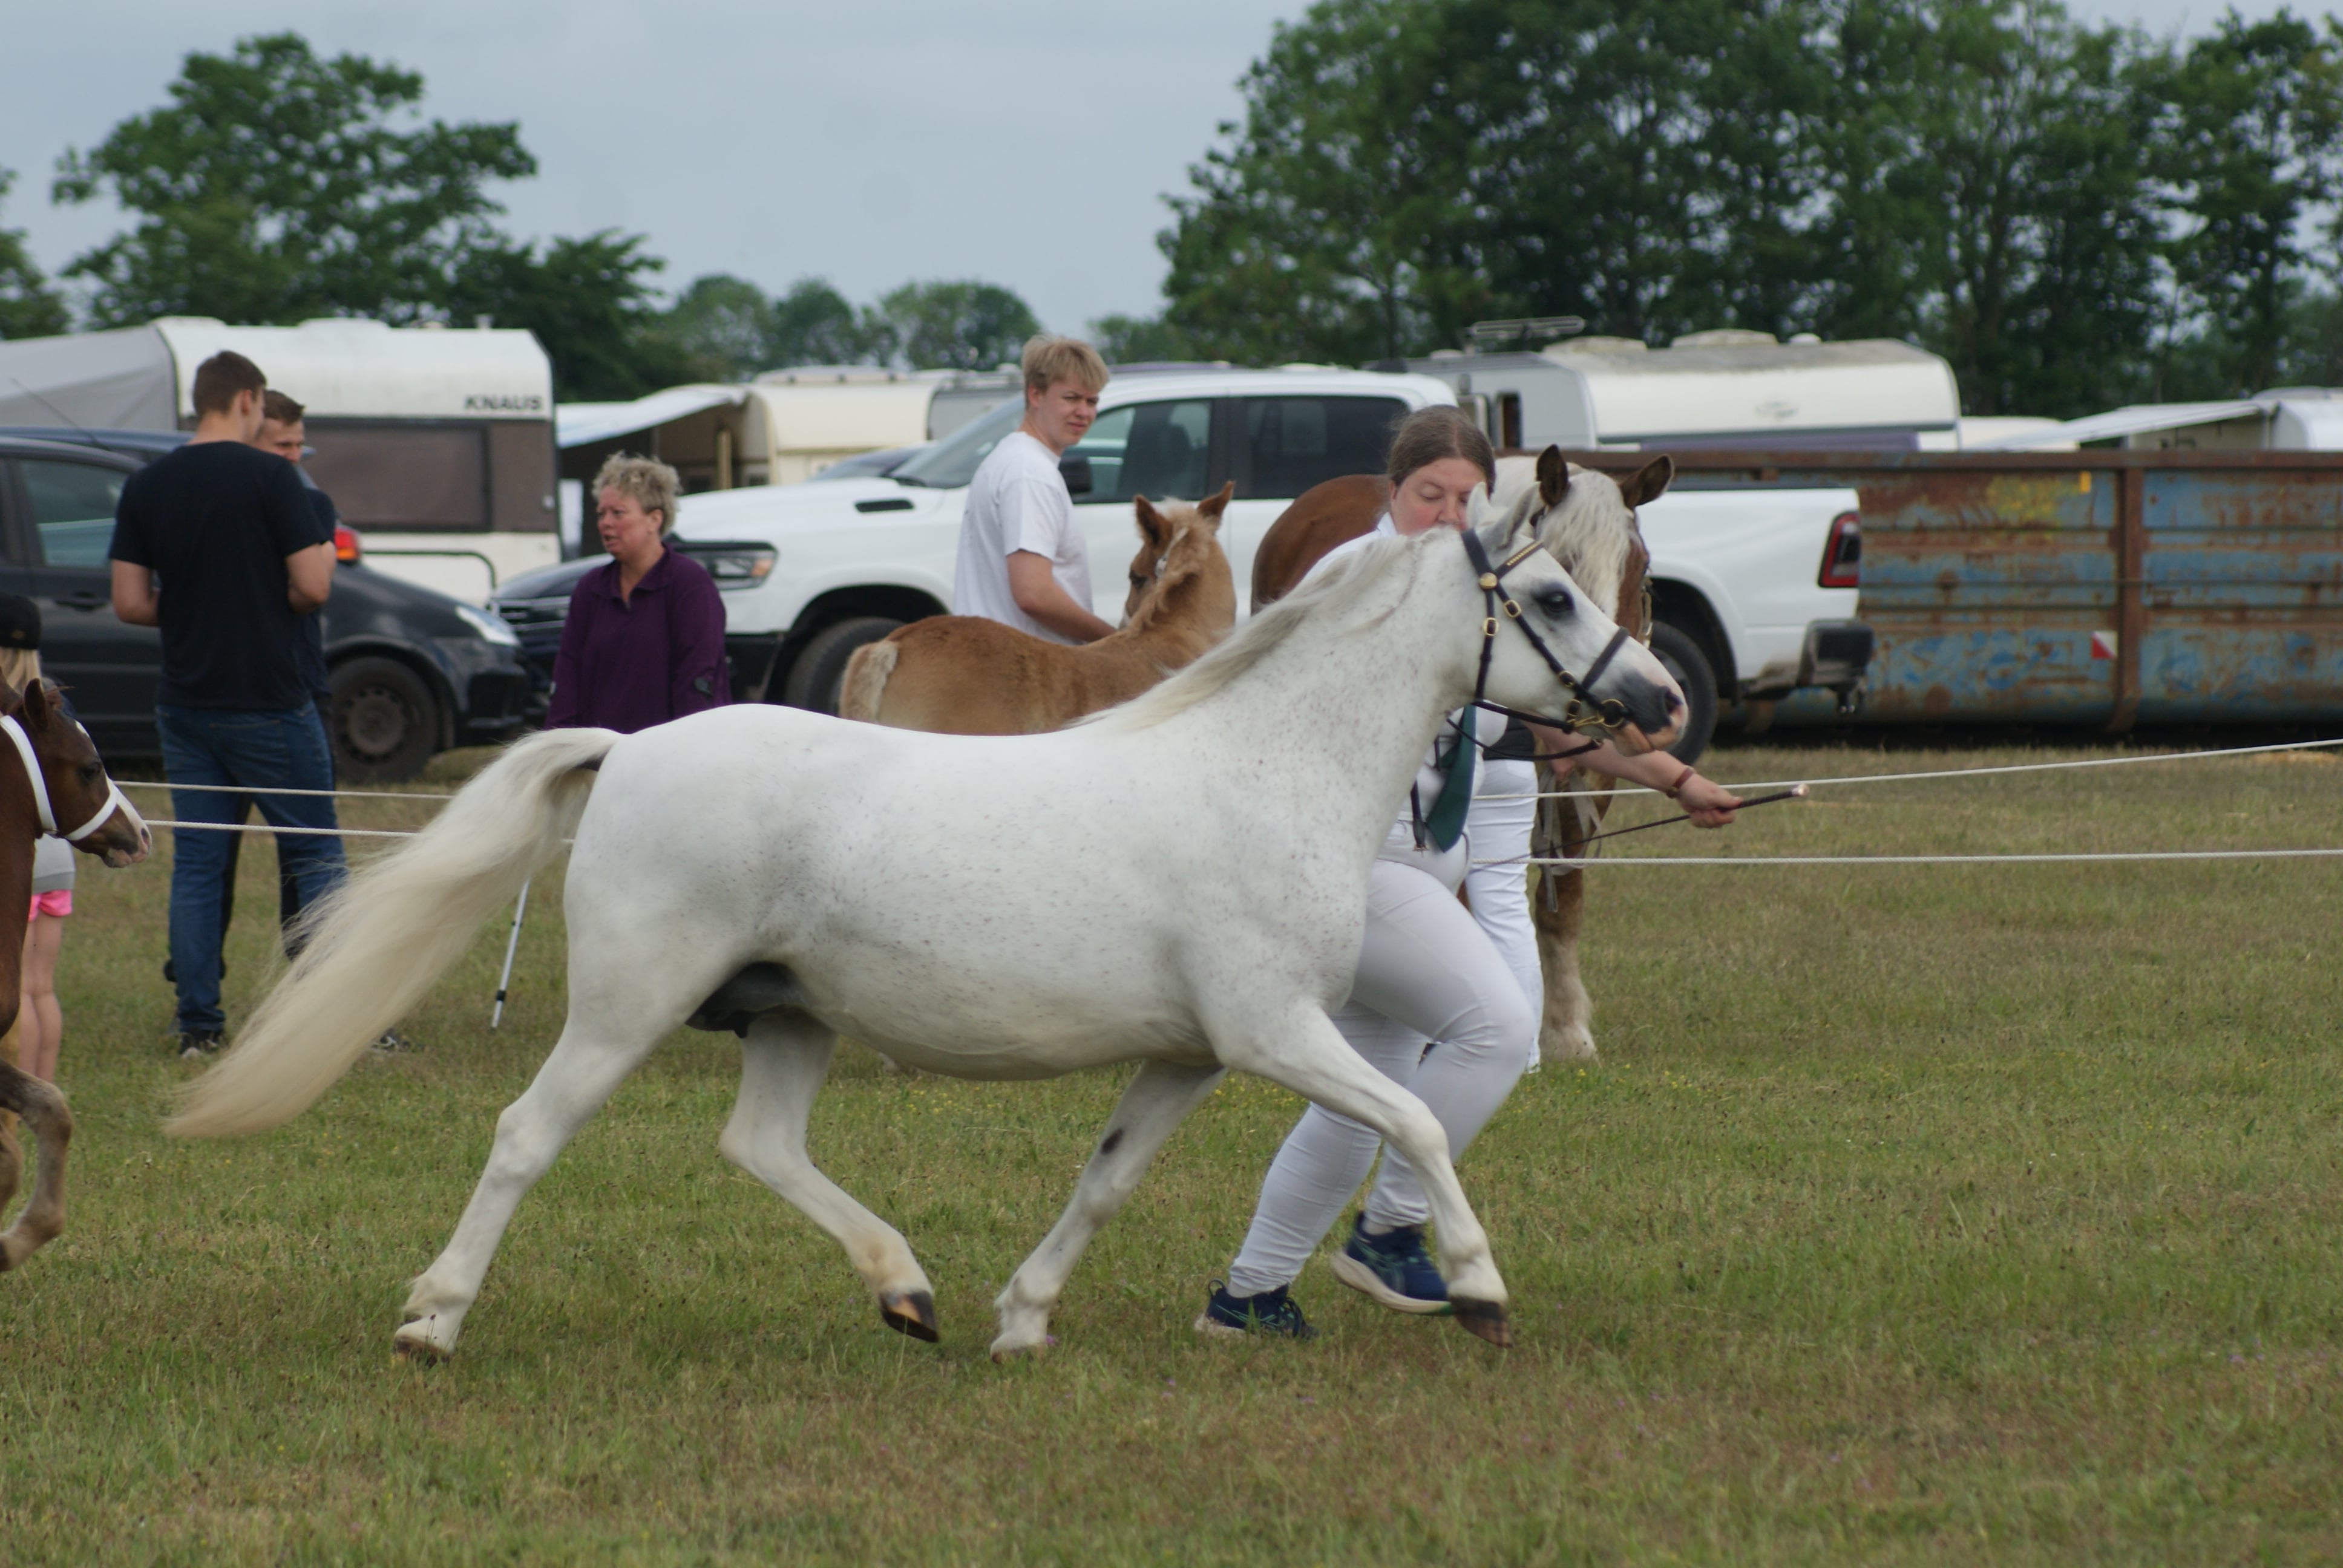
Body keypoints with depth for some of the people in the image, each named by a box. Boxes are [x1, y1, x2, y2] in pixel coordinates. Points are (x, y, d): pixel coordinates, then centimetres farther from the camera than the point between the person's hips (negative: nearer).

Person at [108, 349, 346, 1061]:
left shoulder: (145, 487, 4)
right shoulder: (268, 477, -11)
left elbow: (130, 603, 3)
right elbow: (311, 586, -14)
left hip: (184, 703, 4)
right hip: (268, 702, -4)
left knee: (195, 864, 8)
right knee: (315, 855, 4)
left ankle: (197, 1025, 5)